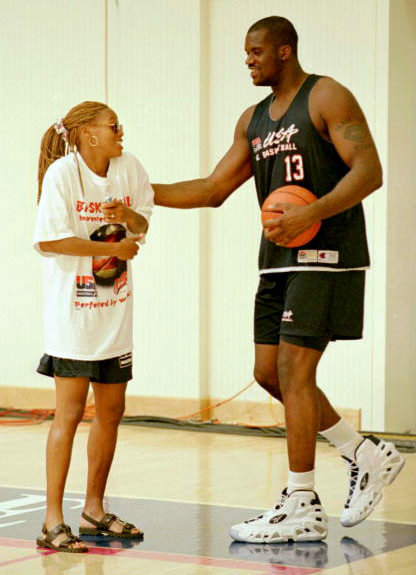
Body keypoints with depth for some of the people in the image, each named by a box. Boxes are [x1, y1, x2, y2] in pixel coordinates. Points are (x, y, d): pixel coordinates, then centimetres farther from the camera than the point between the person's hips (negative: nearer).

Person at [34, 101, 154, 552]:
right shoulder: (63, 173, -13)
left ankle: (94, 510, 23)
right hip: (71, 308, -6)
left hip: (114, 309, 6)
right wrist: (113, 248, -15)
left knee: (111, 411, 10)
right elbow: (48, 240, -19)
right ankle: (53, 523, -5)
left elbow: (142, 224, 13)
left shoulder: (129, 167, 2)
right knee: (70, 411, -9)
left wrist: (127, 216, -10)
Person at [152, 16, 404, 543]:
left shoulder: (327, 98, -7)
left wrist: (310, 214, -29)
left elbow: (369, 171, -16)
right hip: (279, 261, 8)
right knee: (270, 373, 6)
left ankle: (302, 508, -4)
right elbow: (213, 190, 17)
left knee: (293, 370, -11)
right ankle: (369, 457, 20)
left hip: (325, 256, -8)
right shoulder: (253, 120, 16)